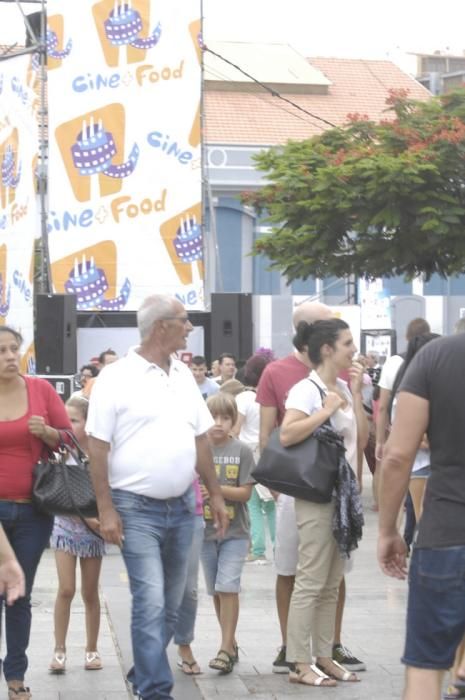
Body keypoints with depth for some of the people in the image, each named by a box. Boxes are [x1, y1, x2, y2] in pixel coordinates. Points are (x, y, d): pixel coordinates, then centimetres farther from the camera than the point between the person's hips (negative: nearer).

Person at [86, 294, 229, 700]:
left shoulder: (184, 376, 9)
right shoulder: (117, 378, -10)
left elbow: (201, 440, 15)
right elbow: (98, 448, -10)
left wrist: (216, 495, 12)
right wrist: (106, 509, -14)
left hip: (182, 506, 6)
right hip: (136, 509, -6)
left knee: (171, 605, 12)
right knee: (151, 604, -10)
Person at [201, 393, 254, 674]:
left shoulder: (242, 451, -4)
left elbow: (245, 492, -8)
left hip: (235, 531, -3)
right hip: (206, 529, 3)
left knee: (228, 586, -11)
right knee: (216, 590, 10)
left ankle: (226, 649, -9)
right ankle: (231, 643, 22)